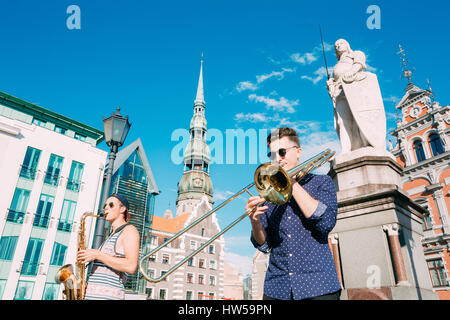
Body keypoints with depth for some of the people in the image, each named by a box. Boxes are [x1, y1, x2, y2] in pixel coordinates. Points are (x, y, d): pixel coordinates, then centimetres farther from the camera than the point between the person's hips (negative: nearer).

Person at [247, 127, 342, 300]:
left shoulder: (321, 182, 6)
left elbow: (326, 223, -13)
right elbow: (264, 245, 6)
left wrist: (292, 182, -9)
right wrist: (255, 221, -16)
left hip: (317, 286, -2)